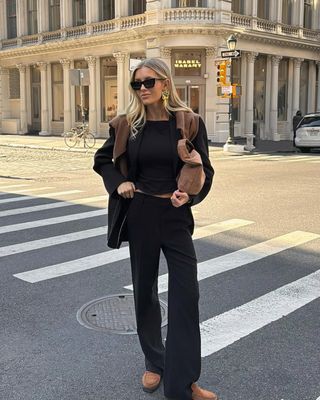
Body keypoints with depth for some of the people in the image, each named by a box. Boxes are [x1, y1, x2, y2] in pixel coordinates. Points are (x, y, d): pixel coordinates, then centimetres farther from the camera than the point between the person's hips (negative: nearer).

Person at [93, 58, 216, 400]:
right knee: (144, 289, 11)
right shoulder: (126, 124, 1)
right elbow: (102, 160, 15)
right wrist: (118, 182, -3)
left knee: (185, 294, -4)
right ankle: (154, 363, 31)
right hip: (139, 215, 2)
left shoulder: (189, 123, -3)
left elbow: (205, 170, 1)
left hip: (176, 216, -1)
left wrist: (189, 194, -18)